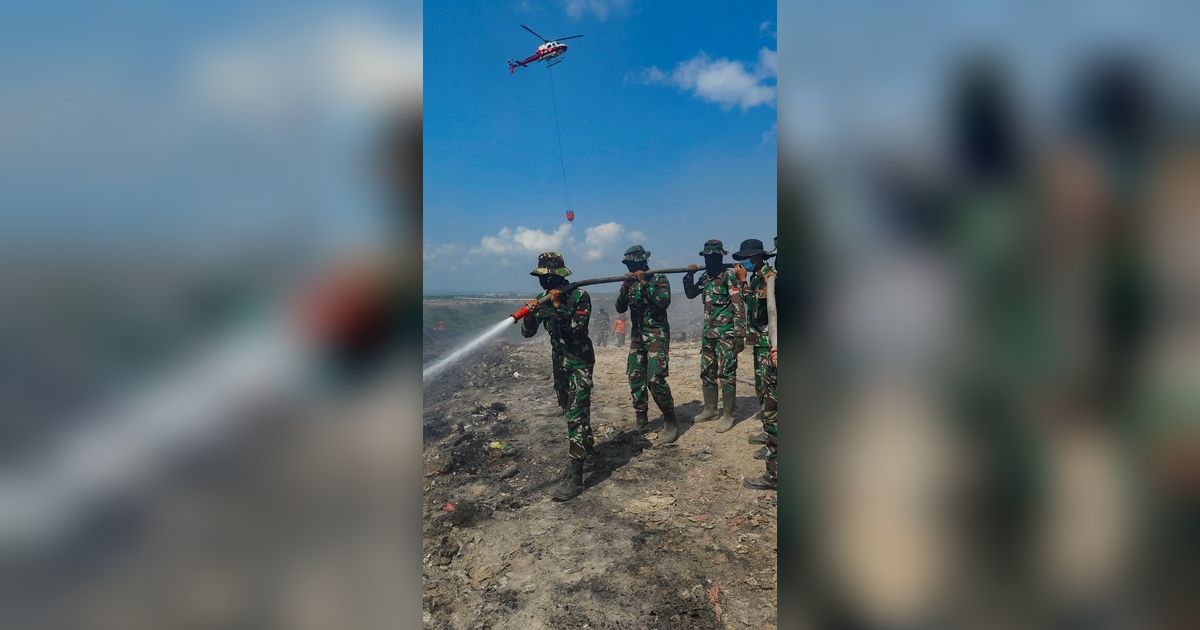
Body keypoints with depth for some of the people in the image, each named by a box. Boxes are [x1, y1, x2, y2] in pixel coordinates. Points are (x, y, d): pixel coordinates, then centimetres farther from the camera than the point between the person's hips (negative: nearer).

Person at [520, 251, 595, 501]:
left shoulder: (579, 296, -17)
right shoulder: (542, 298, 0)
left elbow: (577, 331, -25)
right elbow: (527, 333, -4)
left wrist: (558, 306, -30)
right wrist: (530, 313, -24)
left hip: (580, 362, -7)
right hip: (559, 361, 7)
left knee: (576, 414, -13)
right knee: (569, 410, 20)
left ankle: (574, 476, -15)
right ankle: (585, 447, 45)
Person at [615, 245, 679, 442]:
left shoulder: (659, 279, -5)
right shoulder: (630, 283, 11)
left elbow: (664, 302, -19)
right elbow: (620, 308, 4)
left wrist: (645, 283, -20)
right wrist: (625, 288, -12)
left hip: (657, 335, -6)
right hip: (637, 336, 6)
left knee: (655, 379, -17)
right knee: (635, 378, 7)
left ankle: (670, 422, -5)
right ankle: (640, 417, 23)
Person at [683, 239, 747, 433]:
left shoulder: (729, 277, -11)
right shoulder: (706, 277, 11)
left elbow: (739, 308, -13)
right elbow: (690, 294, 22)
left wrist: (740, 336, -18)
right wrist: (689, 275, 6)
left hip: (726, 335, -8)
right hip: (708, 334, 8)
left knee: (726, 375, -3)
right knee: (707, 373, 13)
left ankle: (728, 416, 6)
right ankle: (710, 410, 26)